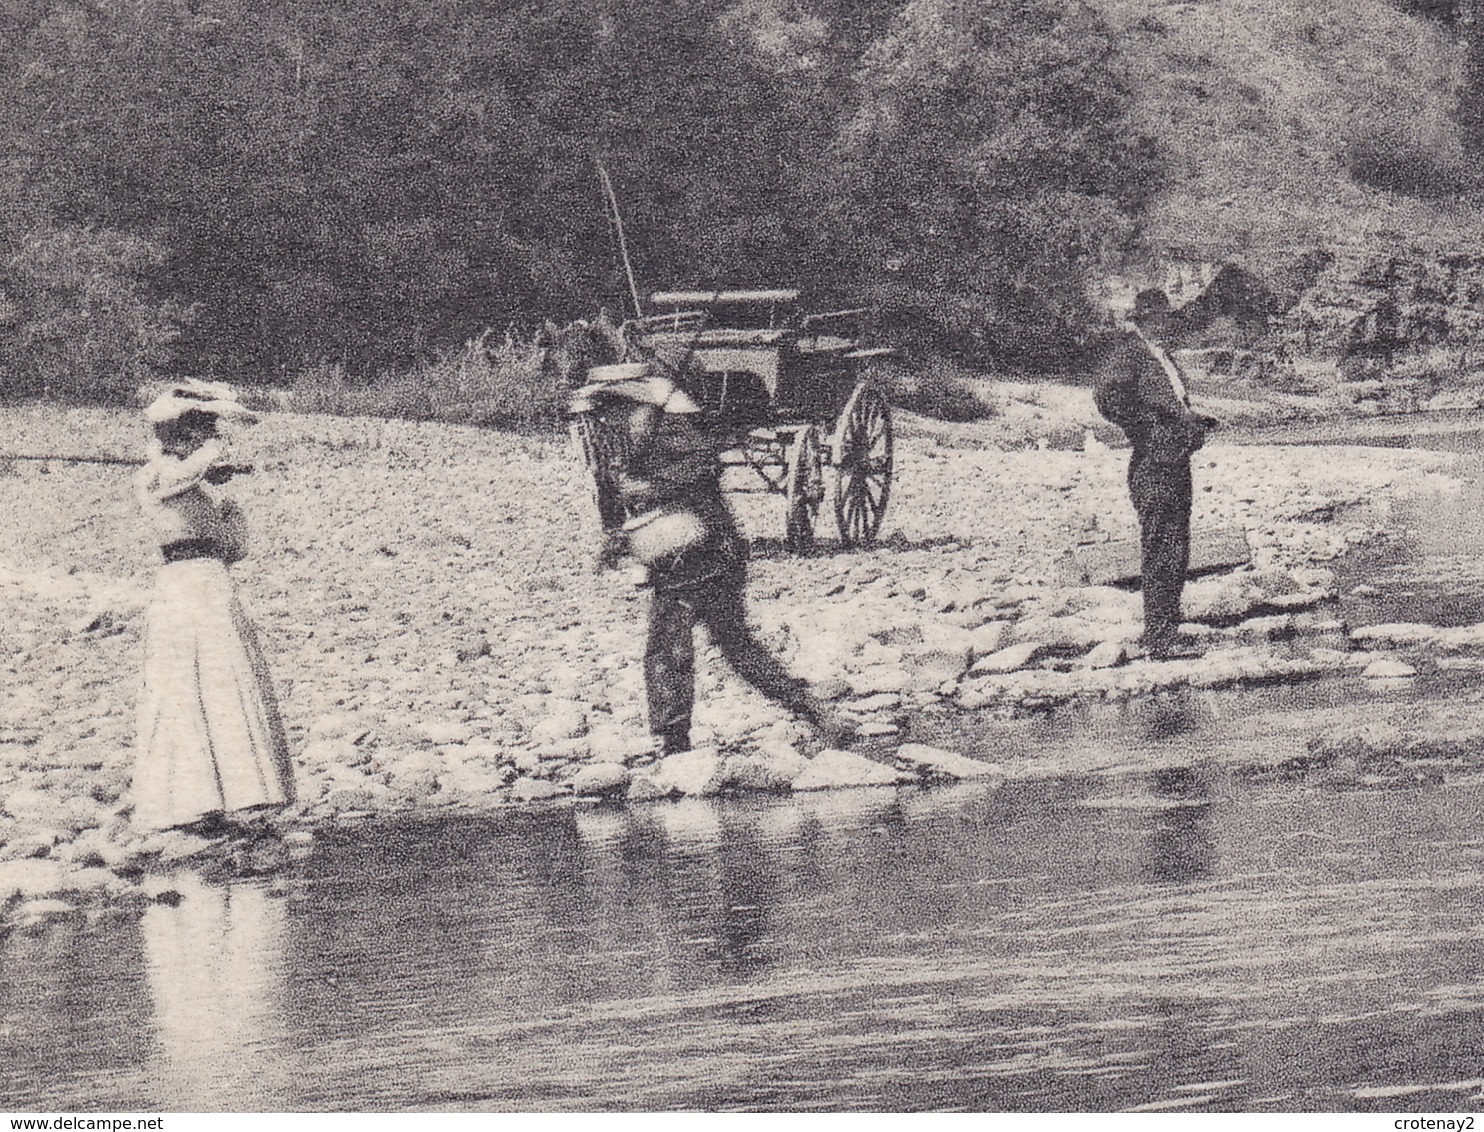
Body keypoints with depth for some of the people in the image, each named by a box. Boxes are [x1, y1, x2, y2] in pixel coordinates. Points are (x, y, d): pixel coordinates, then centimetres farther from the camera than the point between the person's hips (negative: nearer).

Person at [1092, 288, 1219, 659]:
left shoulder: (1160, 354, 22)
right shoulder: (1123, 353, -6)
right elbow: (1110, 400, -18)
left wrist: (1194, 421, 13)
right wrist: (1153, 426, -19)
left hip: (1176, 460, 10)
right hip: (1151, 462, -10)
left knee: (1176, 549, 12)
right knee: (1160, 550, -12)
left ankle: (1160, 629, 20)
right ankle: (1161, 638, -13)